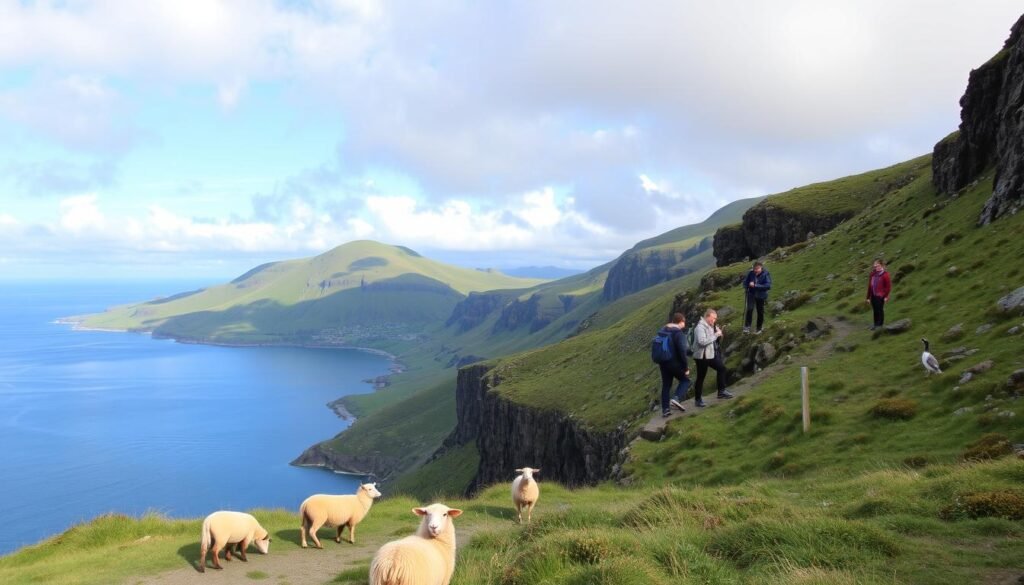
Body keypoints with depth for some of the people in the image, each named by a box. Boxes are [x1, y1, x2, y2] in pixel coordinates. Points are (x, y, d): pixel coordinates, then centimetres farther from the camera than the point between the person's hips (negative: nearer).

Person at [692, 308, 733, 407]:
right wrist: (715, 335, -23)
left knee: (721, 368, 10)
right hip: (702, 356, -9)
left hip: (712, 354, 9)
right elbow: (702, 341, -29)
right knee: (701, 377, 0)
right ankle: (698, 399, 11)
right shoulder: (700, 327, -17)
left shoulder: (712, 327, 9)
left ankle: (721, 391, 20)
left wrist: (719, 334, -5)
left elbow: (717, 341, 16)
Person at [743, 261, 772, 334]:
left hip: (761, 296, -1)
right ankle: (747, 327, -12)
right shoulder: (750, 273, -10)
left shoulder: (766, 274, -17)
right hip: (751, 294, 1)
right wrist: (749, 285, -18)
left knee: (760, 312, 9)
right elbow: (745, 282, 4)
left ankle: (759, 328, 27)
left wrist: (756, 285, -29)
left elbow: (768, 286, -24)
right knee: (750, 309, -18)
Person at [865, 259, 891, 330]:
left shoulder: (885, 275, -9)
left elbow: (888, 286, -9)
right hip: (873, 296, 6)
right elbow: (869, 286, 11)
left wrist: (886, 296, -12)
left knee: (880, 310, 0)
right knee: (875, 311, 11)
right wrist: (868, 297, 11)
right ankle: (876, 324, 19)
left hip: (880, 296, -6)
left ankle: (880, 325, 7)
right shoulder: (872, 274, 8)